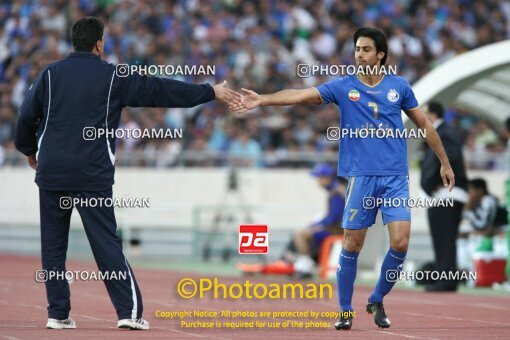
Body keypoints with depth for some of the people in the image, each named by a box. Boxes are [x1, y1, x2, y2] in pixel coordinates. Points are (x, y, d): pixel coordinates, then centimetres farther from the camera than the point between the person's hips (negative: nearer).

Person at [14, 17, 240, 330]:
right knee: (107, 245, -1)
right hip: (93, 175, -2)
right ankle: (129, 311, -6)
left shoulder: (51, 74, 7)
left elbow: (27, 116, 8)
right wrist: (210, 92, 11)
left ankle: (58, 314, 7)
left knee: (53, 245, 8)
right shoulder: (113, 78, 2)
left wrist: (29, 150, 26)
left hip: (51, 172, 2)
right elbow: (162, 90, 4)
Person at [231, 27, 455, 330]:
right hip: (361, 177, -1)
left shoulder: (399, 86, 5)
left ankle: (377, 302, 12)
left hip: (396, 177, 1)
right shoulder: (343, 87, 1)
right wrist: (263, 99, -24)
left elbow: (424, 124, 15)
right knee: (352, 245, 1)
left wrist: (445, 162, 17)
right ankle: (345, 311, 15)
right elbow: (301, 95, -10)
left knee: (400, 242, -10)